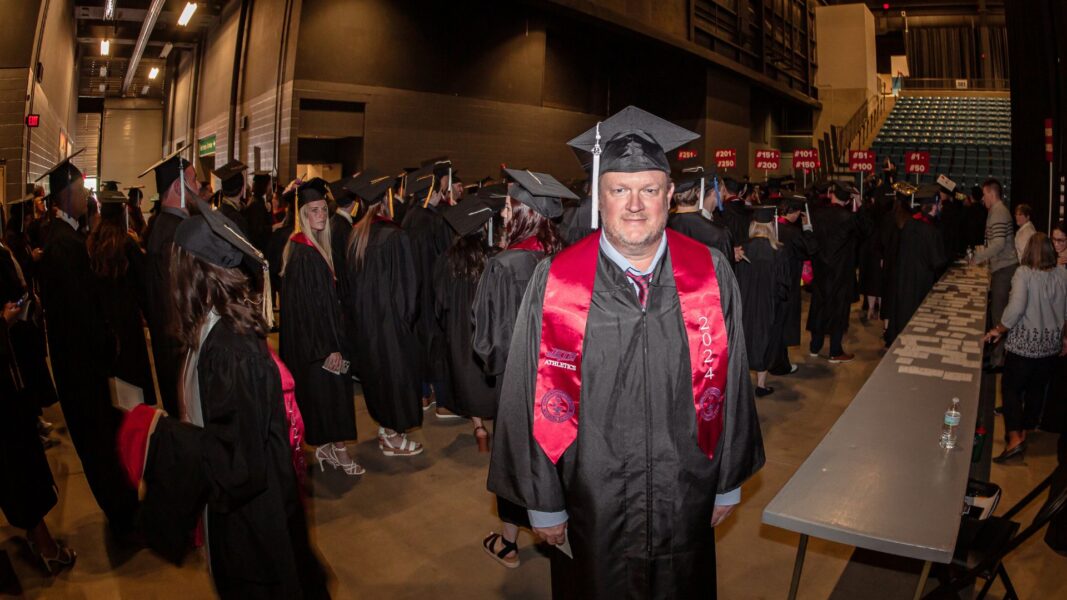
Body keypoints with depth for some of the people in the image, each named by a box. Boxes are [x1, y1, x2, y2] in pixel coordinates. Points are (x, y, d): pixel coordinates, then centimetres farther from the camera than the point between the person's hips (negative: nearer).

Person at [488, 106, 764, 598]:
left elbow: (730, 385, 0)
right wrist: (543, 502, -4)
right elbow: (531, 403, -8)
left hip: (687, 500, 2)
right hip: (592, 507, -1)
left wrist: (729, 481, 6)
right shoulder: (555, 283, -14)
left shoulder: (711, 275, -8)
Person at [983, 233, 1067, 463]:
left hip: (1024, 343, -5)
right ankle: (1025, 432, 30)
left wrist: (998, 329, -11)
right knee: (1037, 389, 17)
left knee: (1011, 387, 5)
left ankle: (1015, 439, -5)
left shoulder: (1023, 273, -15)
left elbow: (1016, 307, -25)